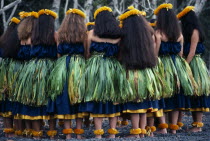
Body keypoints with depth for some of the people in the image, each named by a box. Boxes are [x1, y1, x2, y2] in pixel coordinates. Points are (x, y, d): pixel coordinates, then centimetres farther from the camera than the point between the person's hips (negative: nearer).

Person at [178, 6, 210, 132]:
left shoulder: (194, 32, -9)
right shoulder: (191, 32, 18)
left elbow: (192, 52, -15)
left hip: (194, 64, -9)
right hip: (190, 64, 9)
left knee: (196, 94, -8)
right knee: (193, 94, 7)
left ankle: (198, 125, -7)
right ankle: (196, 123, 8)